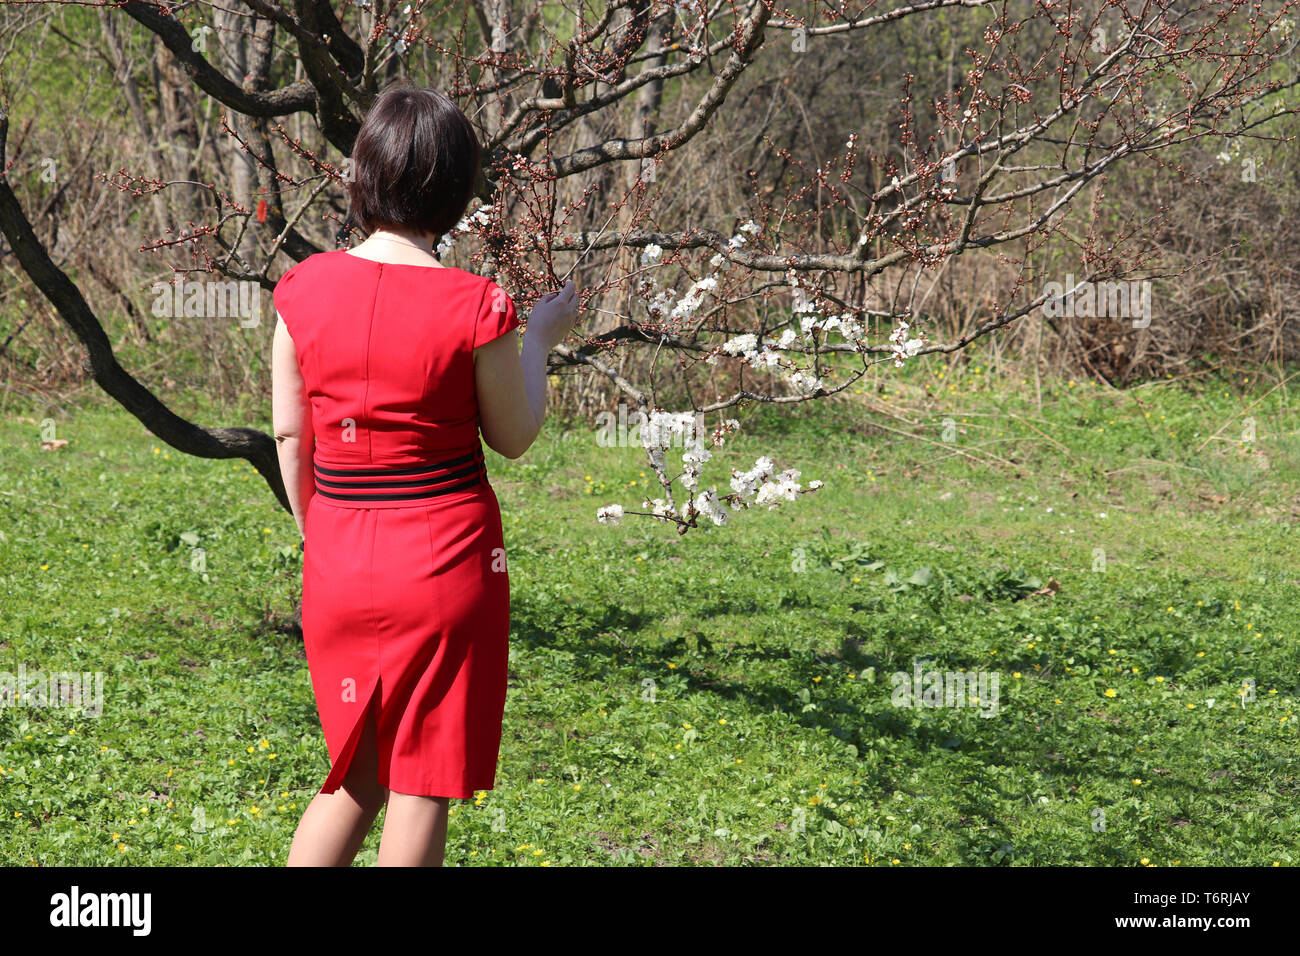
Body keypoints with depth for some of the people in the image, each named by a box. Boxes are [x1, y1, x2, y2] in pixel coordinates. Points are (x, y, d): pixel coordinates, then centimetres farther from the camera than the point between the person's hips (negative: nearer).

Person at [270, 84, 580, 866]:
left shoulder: (306, 289, -3)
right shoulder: (473, 307, -14)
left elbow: (290, 436, 3)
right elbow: (512, 436, -1)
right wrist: (540, 340, 13)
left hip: (339, 566, 4)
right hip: (445, 563, -4)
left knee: (358, 778, 20)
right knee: (424, 786, 7)